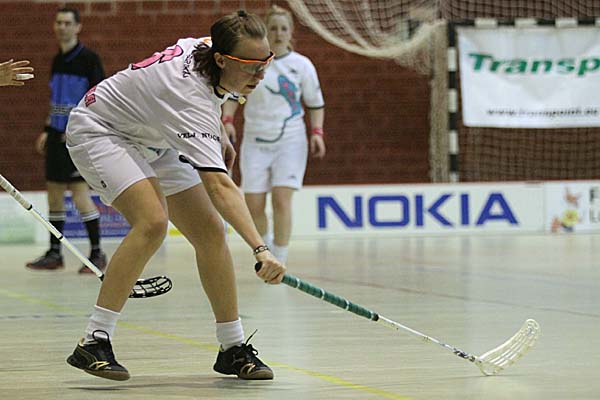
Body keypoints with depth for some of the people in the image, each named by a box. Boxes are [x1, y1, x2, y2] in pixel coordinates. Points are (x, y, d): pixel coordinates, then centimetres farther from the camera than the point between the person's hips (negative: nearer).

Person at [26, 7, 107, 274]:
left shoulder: (88, 59, -8)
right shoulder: (58, 61, 15)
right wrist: (47, 130, 21)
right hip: (58, 134, 8)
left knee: (79, 189, -11)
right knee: (54, 189, 8)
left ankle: (97, 253, -4)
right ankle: (54, 253, 16)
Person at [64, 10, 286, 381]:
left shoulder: (206, 46, -16)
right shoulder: (190, 97, -39)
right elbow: (220, 187, -49)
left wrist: (220, 137, 15)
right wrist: (261, 249, -58)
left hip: (153, 140, 9)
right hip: (100, 130, -9)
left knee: (210, 231, -4)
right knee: (153, 222, -31)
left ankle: (233, 348, 3)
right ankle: (93, 342, -27)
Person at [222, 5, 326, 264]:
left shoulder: (302, 65, 1)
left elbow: (315, 103, 8)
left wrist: (317, 132, -5)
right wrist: (227, 120, -8)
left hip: (290, 140, -1)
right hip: (255, 140, 1)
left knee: (281, 200, -15)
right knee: (253, 206, -2)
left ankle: (279, 262, -8)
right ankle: (266, 245, 28)